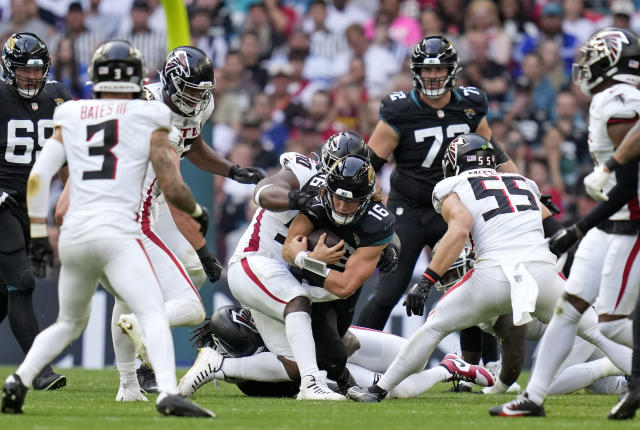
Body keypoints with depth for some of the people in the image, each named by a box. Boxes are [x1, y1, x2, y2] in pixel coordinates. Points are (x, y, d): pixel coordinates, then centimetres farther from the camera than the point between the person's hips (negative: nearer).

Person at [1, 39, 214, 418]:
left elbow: (39, 176, 6)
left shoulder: (70, 119, 14)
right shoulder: (148, 120, 5)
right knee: (153, 313, -11)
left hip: (73, 233, 5)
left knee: (70, 323, 23)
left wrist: (38, 231, 13)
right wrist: (197, 212, 22)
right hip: (116, 230, -5)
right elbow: (173, 188, 2)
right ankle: (168, 393, -32)